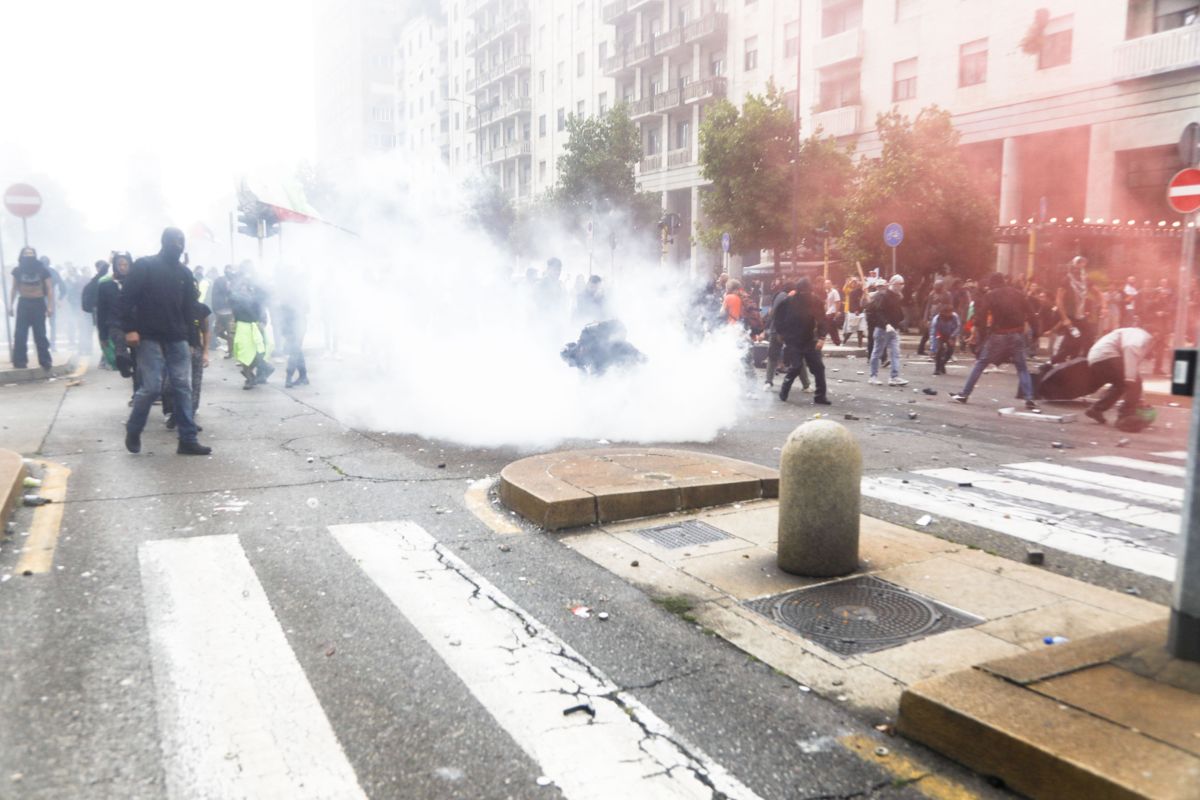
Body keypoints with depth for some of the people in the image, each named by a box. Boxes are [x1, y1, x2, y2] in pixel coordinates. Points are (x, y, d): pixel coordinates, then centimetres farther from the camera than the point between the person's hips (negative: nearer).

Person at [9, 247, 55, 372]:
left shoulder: (42, 270, -4)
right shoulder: (17, 270, 3)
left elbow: (50, 289, -5)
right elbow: (14, 288, 10)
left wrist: (50, 306, -13)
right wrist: (11, 305, 5)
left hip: (38, 304, -2)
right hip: (23, 304, 2)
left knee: (40, 335, 1)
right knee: (20, 335, -1)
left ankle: (45, 362, 9)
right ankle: (20, 363, 5)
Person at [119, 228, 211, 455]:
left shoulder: (184, 272, 11)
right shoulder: (144, 266, -3)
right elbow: (127, 297, -6)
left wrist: (189, 336, 12)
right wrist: (129, 329, -14)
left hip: (177, 340, 5)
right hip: (150, 338, -5)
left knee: (183, 388, 1)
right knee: (151, 387, -9)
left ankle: (188, 441, 4)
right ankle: (133, 432, 15)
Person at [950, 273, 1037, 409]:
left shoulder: (990, 296, 1)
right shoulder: (1019, 293, 12)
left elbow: (981, 317, -5)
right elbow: (1027, 313, 11)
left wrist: (979, 334, 2)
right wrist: (1020, 326, 14)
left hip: (998, 334, -2)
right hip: (1017, 334, 2)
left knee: (980, 363, 7)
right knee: (1022, 367, 9)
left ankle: (964, 395, 6)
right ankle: (1029, 399, -2)